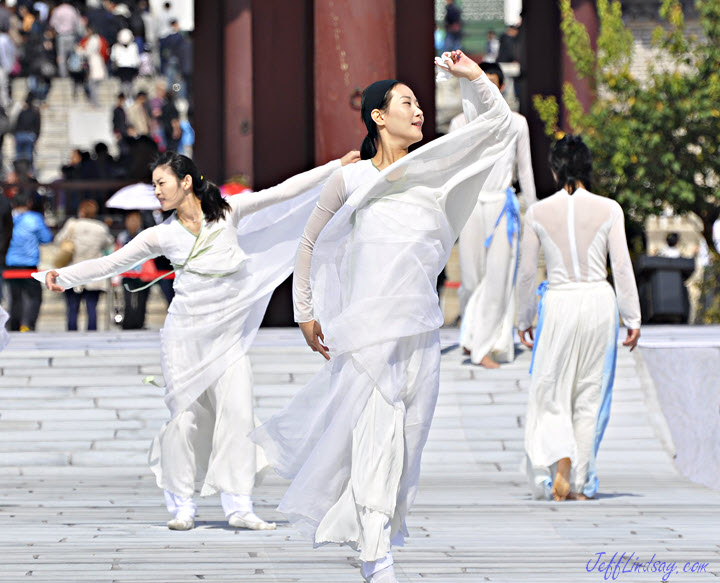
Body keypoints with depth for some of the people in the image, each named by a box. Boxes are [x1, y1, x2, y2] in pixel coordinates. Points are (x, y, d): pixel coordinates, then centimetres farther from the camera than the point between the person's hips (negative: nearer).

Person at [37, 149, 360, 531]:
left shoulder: (228, 212, 3)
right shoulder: (161, 236, 3)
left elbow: (283, 192, 5)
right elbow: (110, 263, 1)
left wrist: (337, 166, 5)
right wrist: (64, 276, -11)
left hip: (228, 333, 0)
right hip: (185, 331, 0)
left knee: (237, 410, -8)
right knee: (186, 414, -2)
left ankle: (238, 506, -5)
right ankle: (181, 506, 8)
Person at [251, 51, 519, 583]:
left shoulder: (434, 170, 9)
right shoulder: (350, 180, 2)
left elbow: (498, 125, 11)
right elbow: (312, 243, 14)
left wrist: (474, 79, -3)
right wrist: (306, 311, 11)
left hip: (421, 331, 4)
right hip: (368, 329, -4)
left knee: (407, 436, 6)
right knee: (376, 435, -11)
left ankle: (382, 533, 21)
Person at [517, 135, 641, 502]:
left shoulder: (538, 213, -2)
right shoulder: (609, 210, -3)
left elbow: (527, 272, 2)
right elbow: (623, 268, -2)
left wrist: (524, 320, 14)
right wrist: (633, 318, 5)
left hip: (559, 303, -1)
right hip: (599, 302, 1)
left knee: (551, 393, 7)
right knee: (590, 396, 10)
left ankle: (560, 462, -19)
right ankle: (580, 482, 11)